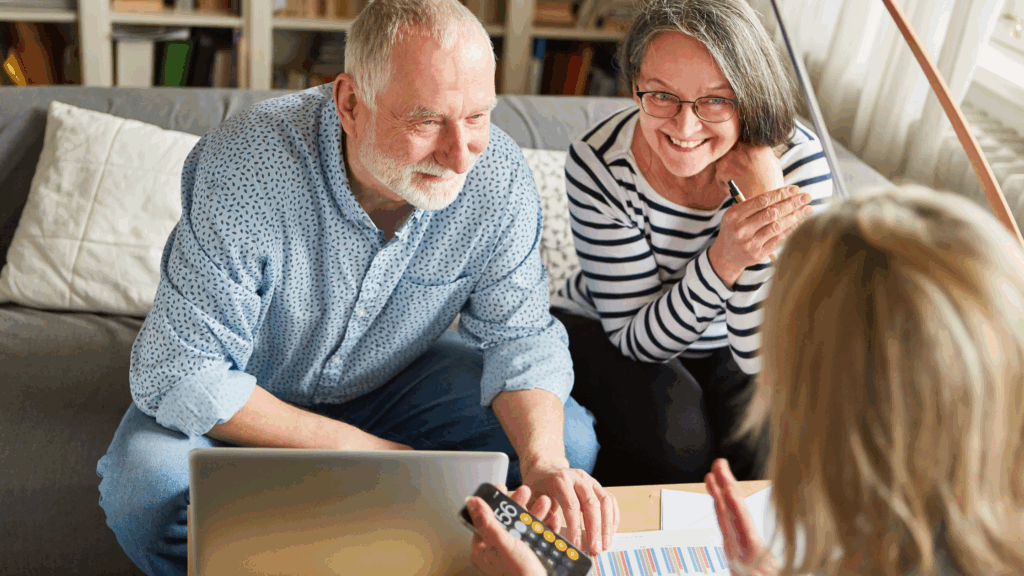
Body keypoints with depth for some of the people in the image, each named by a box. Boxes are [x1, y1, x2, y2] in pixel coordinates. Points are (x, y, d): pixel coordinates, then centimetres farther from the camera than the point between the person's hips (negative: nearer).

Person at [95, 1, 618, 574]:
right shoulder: (247, 170, -34)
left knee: (570, 444, -14)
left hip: (396, 377, 3)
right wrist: (359, 448, -32)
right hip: (250, 396, -2)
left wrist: (545, 461, -33)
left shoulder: (501, 177, -23)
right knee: (150, 490, -32)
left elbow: (521, 334, -13)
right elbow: (179, 376, -30)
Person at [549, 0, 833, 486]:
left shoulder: (797, 160, -24)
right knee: (678, 439, -27)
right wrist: (723, 260, -42)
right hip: (602, 331, -1)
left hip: (728, 348, 2)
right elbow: (637, 340, -23)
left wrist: (764, 194, -36)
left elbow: (762, 357, -26)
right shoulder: (598, 164, -26)